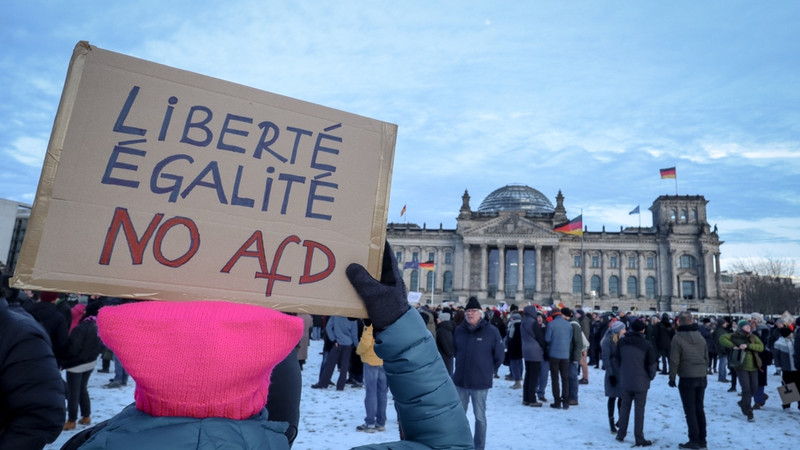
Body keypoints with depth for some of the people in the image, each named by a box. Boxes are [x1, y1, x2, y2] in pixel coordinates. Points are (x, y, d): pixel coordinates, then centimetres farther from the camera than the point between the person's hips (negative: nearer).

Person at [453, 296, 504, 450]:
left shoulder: (491, 331, -9)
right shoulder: (459, 330, 0)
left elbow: (499, 356, 1)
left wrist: (488, 371, 5)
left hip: (480, 383, -3)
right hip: (460, 381, 4)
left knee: (480, 417, 9)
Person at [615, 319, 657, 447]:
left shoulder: (621, 342, -1)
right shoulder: (646, 345, -14)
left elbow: (617, 359, 6)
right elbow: (652, 364, -9)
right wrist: (650, 377, 9)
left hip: (625, 381, 4)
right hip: (641, 382, -4)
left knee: (625, 406, 15)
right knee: (639, 409, 4)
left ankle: (621, 434, 21)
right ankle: (639, 438, 8)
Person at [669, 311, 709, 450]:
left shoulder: (678, 338, -12)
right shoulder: (700, 336, 6)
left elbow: (674, 360, -13)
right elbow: (706, 358, 11)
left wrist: (672, 377, -3)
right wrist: (704, 374, 21)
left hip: (687, 378, -6)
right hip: (702, 377, 6)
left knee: (690, 411, 2)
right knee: (700, 409, 14)